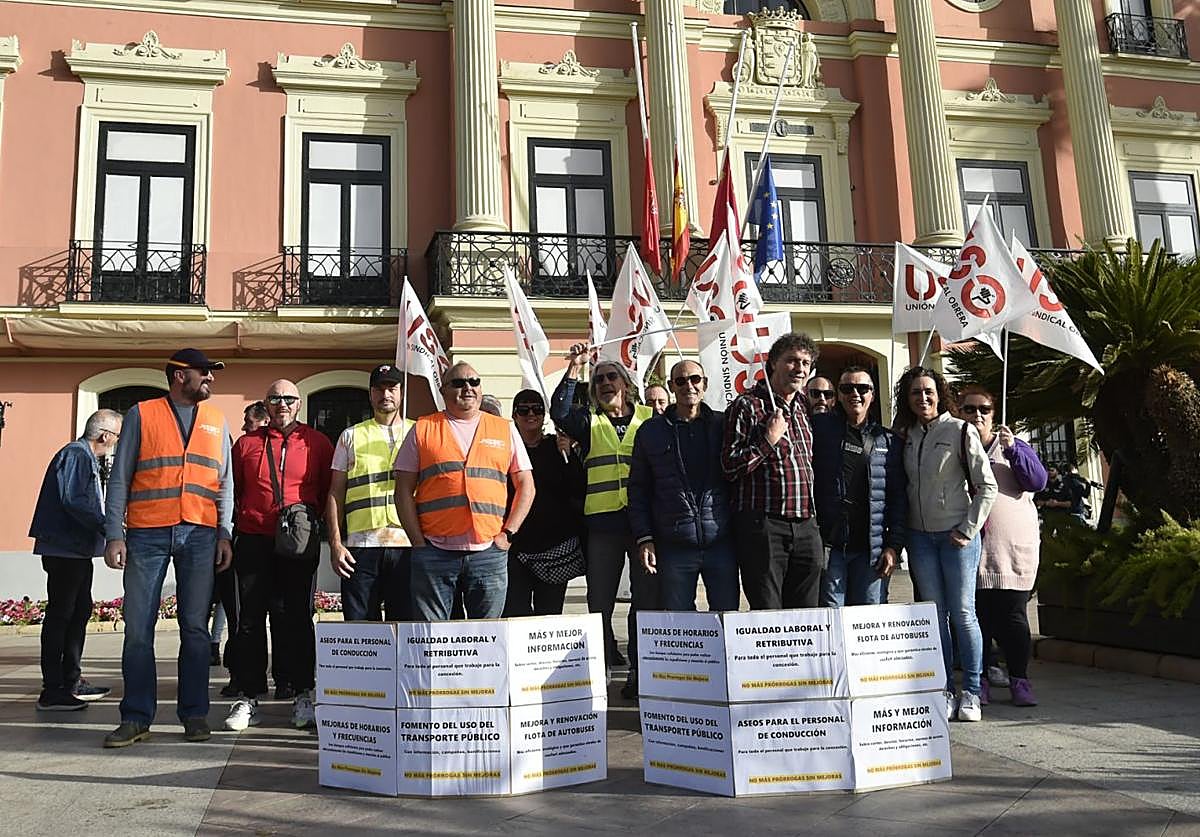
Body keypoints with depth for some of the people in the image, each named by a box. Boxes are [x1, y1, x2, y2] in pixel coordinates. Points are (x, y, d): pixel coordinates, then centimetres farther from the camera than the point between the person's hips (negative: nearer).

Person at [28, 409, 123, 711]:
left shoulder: (87, 458, 20)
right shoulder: (76, 455, -12)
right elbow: (73, 501, -22)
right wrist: (107, 527, -22)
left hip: (77, 550, 11)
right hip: (65, 549, -11)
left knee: (80, 611, 15)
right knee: (59, 615, -7)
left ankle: (71, 682, 24)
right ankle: (52, 691, -2)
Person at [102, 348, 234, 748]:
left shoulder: (217, 421, 14)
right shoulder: (141, 415, 6)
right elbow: (120, 478, 4)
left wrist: (224, 534, 3)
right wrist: (115, 534, -5)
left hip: (200, 534, 2)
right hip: (147, 534, -2)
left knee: (195, 627, 4)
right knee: (137, 627, 0)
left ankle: (195, 714, 11)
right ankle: (136, 718, 9)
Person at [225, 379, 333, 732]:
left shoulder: (317, 444, 6)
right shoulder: (247, 443, 10)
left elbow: (328, 492, 10)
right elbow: (233, 490, 16)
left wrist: (310, 520, 1)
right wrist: (243, 519, 7)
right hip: (254, 541, 1)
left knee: (298, 618, 3)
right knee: (250, 619, 3)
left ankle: (303, 695, 12)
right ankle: (248, 696, 11)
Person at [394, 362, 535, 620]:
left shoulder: (505, 430, 13)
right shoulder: (423, 429, 9)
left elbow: (526, 485, 13)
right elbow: (404, 490, 6)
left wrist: (508, 533, 1)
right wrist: (418, 542, -2)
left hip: (489, 553, 1)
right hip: (435, 553, -1)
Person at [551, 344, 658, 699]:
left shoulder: (650, 419, 10)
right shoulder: (589, 421, 11)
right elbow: (559, 412, -7)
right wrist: (574, 370, -13)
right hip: (603, 521, 0)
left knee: (647, 597, 3)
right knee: (600, 600, 4)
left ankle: (642, 671, 14)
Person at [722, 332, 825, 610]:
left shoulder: (805, 405, 16)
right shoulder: (748, 405, -4)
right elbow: (730, 467, -9)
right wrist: (769, 440, -13)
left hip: (806, 527, 6)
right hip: (763, 526, -6)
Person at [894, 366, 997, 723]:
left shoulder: (960, 431, -6)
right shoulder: (907, 436, 8)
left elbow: (987, 485, -6)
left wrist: (969, 529, -10)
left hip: (956, 535, -4)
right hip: (920, 536, 4)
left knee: (963, 613, -1)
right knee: (934, 615, 7)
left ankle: (971, 693, 10)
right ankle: (945, 691, 14)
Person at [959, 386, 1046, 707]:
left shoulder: (1012, 445, 11)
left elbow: (1038, 481, -3)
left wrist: (1012, 449, -13)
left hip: (1013, 547, 0)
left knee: (1012, 615, -2)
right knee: (977, 615, 1)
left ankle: (1019, 680, 10)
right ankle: (979, 681, 11)